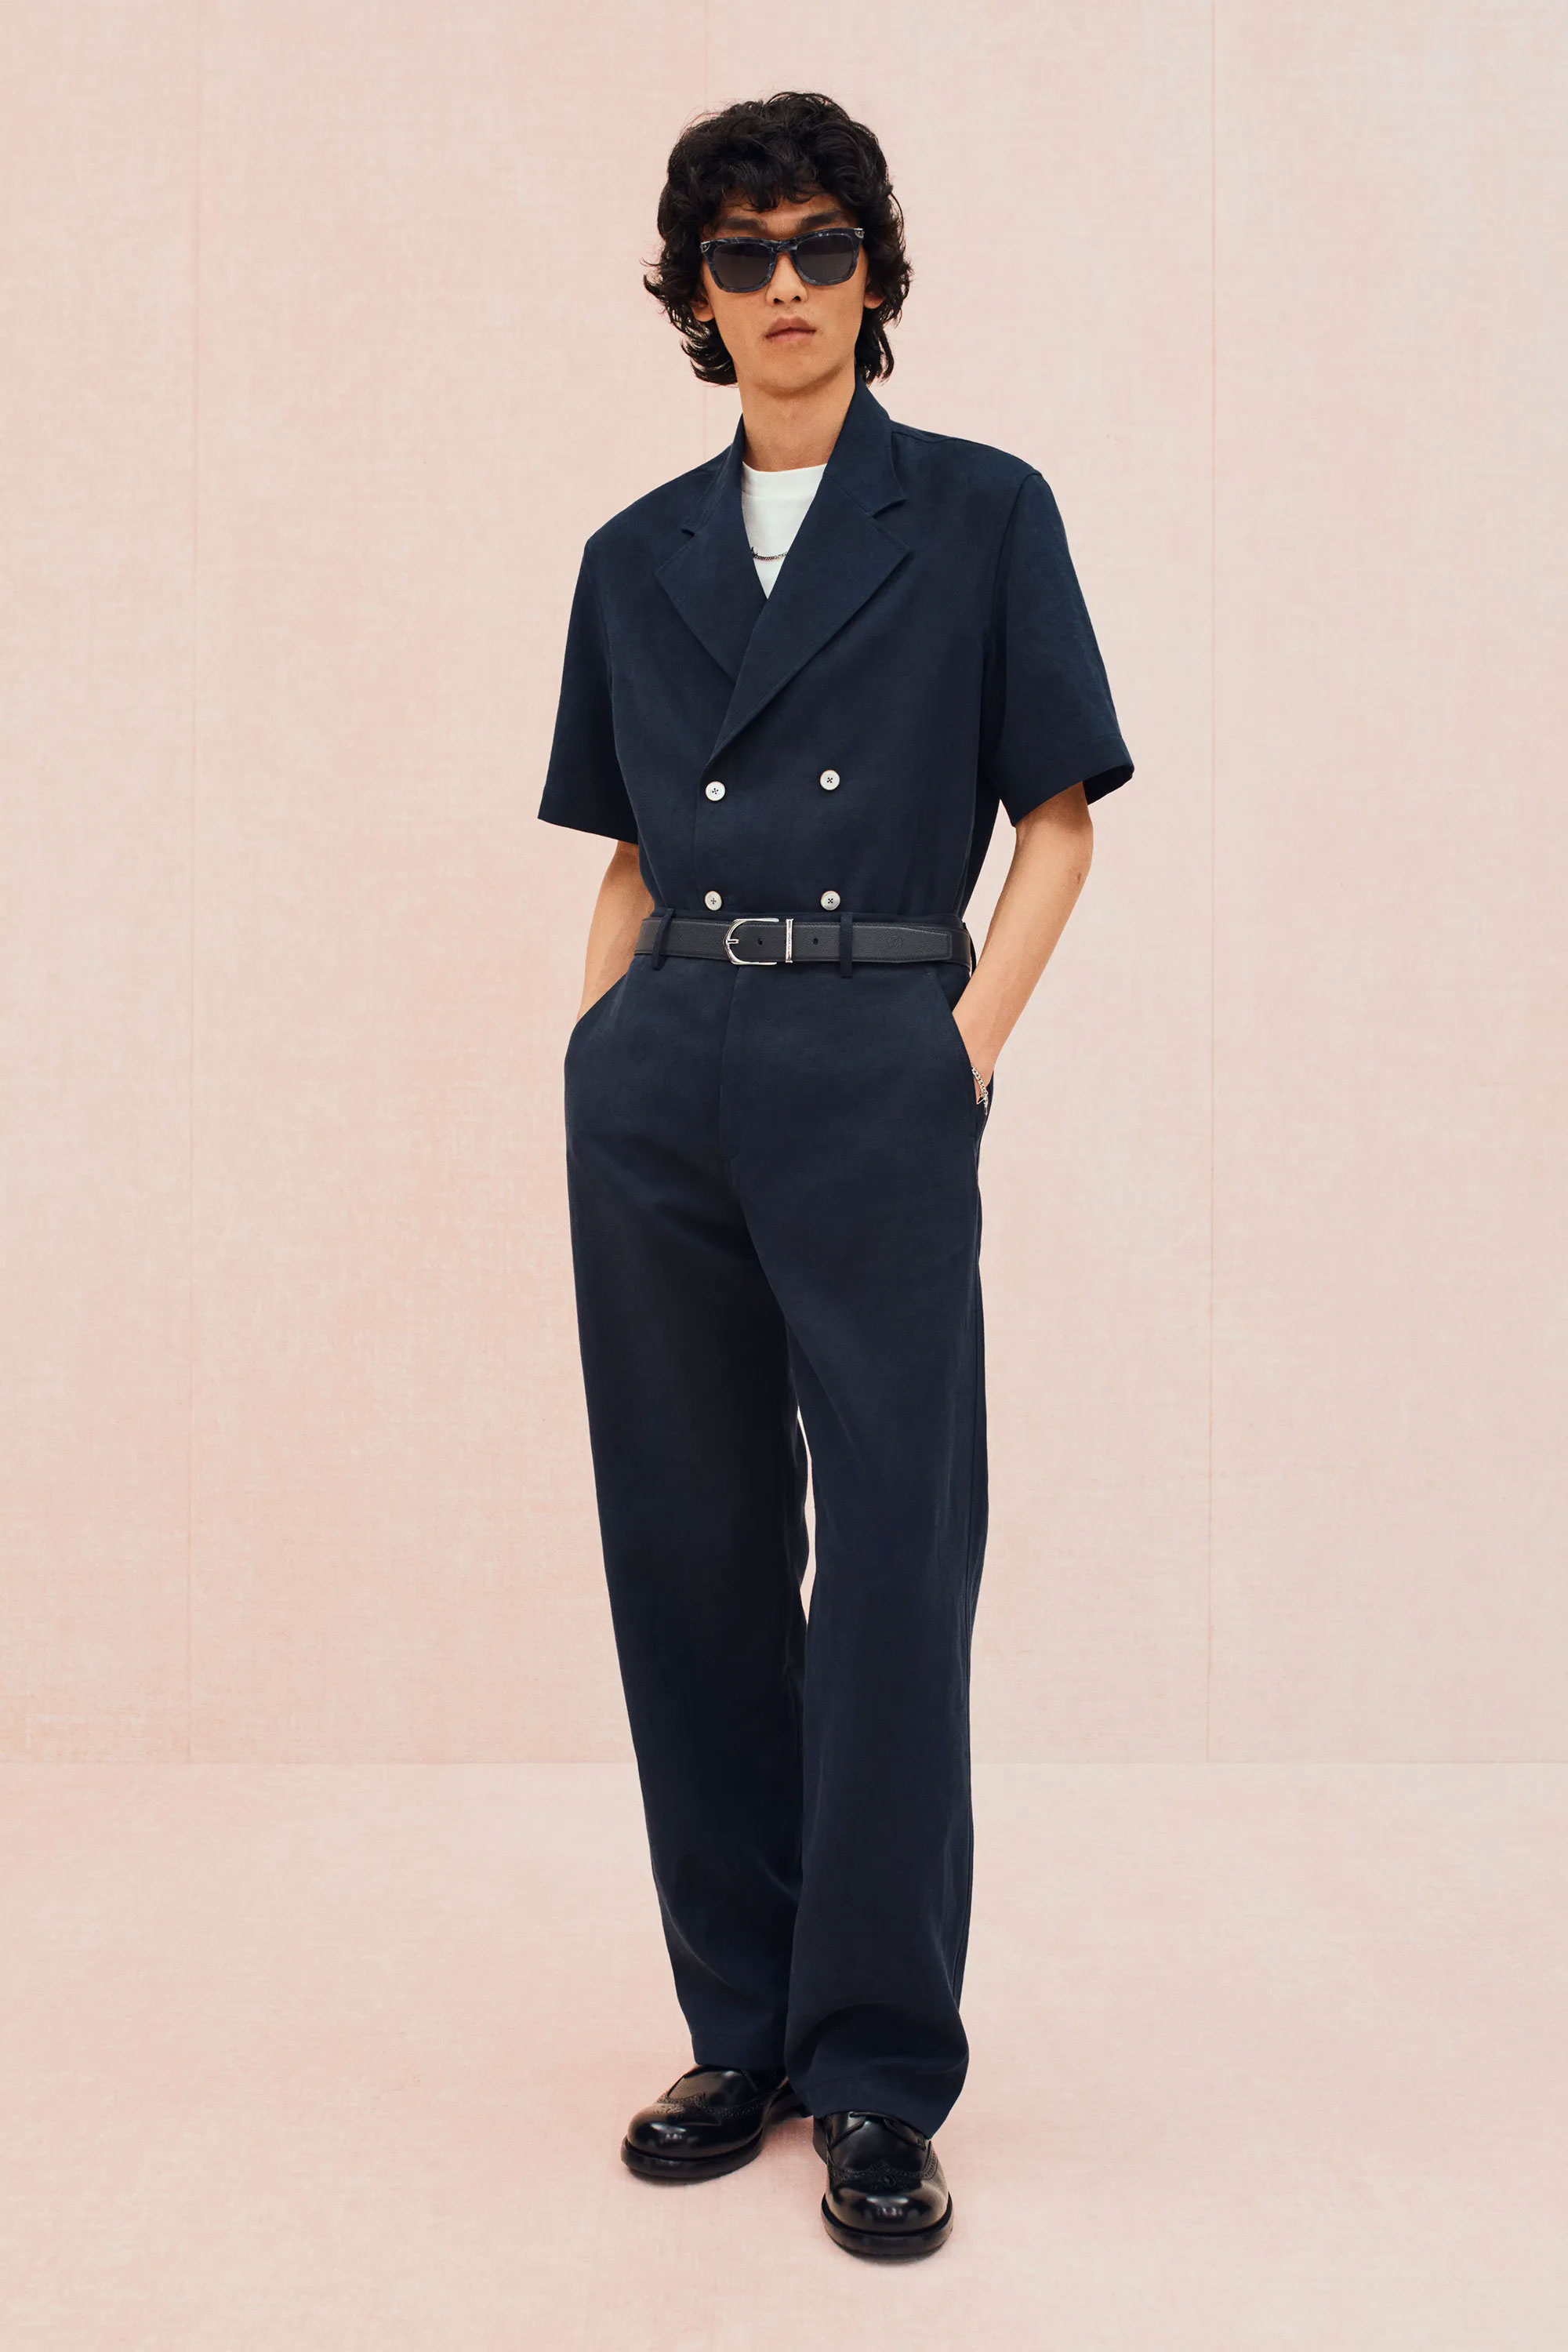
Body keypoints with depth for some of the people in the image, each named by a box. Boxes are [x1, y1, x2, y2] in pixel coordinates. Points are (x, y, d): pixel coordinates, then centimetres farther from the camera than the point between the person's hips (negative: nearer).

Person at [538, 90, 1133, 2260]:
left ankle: (880, 2075, 9)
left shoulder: (981, 517, 5)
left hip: (871, 1068, -3)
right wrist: (593, 1048, 5)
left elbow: (1057, 815, 4)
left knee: (897, 1556, -3)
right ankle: (744, 2029, 21)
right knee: (690, 1553, 7)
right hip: (655, 1083, 4)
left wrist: (969, 1041, -7)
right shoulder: (637, 558, 15)